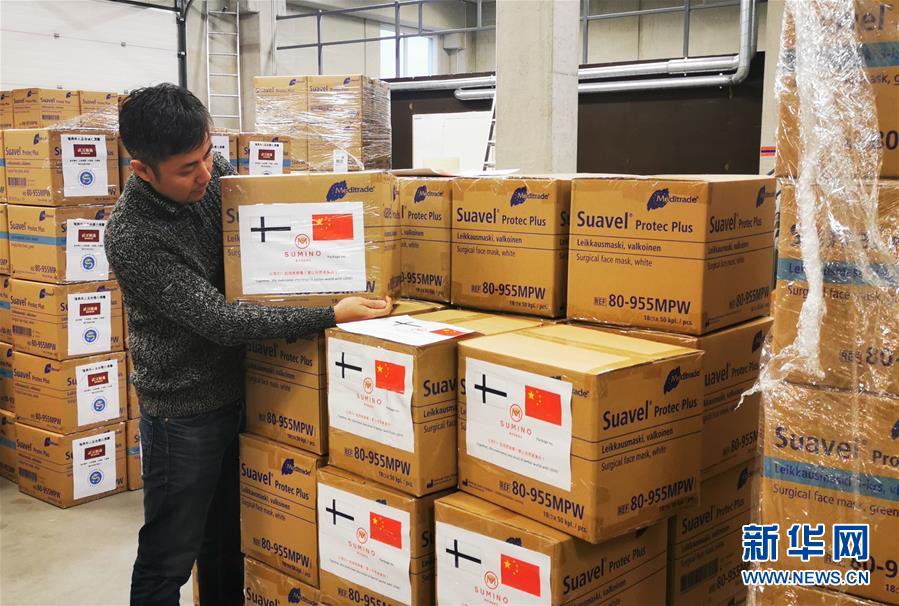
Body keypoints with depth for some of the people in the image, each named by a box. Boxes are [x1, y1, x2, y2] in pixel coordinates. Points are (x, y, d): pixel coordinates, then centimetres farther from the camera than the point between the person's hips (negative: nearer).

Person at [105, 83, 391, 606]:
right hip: (183, 410, -6)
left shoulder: (216, 171, -6)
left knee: (227, 543, 22)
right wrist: (330, 316, -31)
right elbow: (220, 320, -28)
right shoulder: (131, 236, -26)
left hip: (236, 391, 7)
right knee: (170, 558, 7)